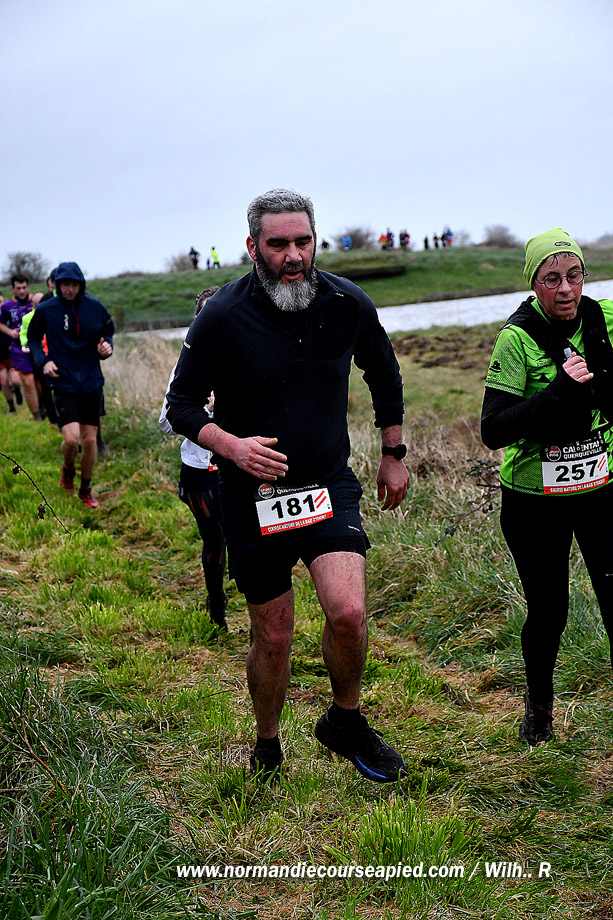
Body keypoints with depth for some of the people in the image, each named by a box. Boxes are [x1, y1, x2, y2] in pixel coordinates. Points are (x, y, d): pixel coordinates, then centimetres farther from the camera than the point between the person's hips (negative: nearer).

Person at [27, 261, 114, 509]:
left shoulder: (95, 307, -1)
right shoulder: (45, 310, -4)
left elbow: (108, 331, 15)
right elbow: (33, 337, 10)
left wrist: (107, 345, -7)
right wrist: (43, 360, -6)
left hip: (91, 382, 2)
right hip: (64, 383, -2)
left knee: (90, 440, 6)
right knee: (71, 438, -16)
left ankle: (85, 490, 27)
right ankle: (68, 468, 20)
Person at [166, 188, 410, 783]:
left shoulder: (348, 304, -5)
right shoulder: (223, 316, -14)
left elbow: (384, 375, 14)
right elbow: (183, 404, -5)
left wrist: (393, 454, 17)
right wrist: (231, 445, -23)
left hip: (328, 483, 2)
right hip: (252, 495, -1)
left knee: (348, 612, -19)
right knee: (273, 637, 7)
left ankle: (345, 721, 12)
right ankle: (267, 748, 34)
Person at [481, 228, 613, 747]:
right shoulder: (517, 338, -15)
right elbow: (493, 431, -21)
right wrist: (559, 391, -29)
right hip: (535, 499, -2)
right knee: (548, 611, 11)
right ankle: (539, 704, 38)